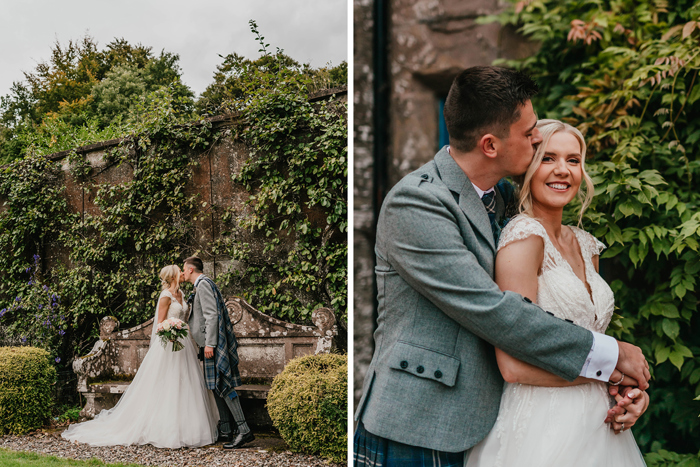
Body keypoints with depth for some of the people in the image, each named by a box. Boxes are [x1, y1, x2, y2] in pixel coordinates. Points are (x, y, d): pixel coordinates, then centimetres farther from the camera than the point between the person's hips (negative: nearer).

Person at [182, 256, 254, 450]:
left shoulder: (203, 284, -10)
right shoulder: (202, 285, 21)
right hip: (210, 343, 10)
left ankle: (244, 430, -15)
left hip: (214, 342, -10)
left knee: (221, 385, -13)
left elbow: (212, 315, -18)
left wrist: (210, 343, -22)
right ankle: (225, 430, 15)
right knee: (216, 386, 11)